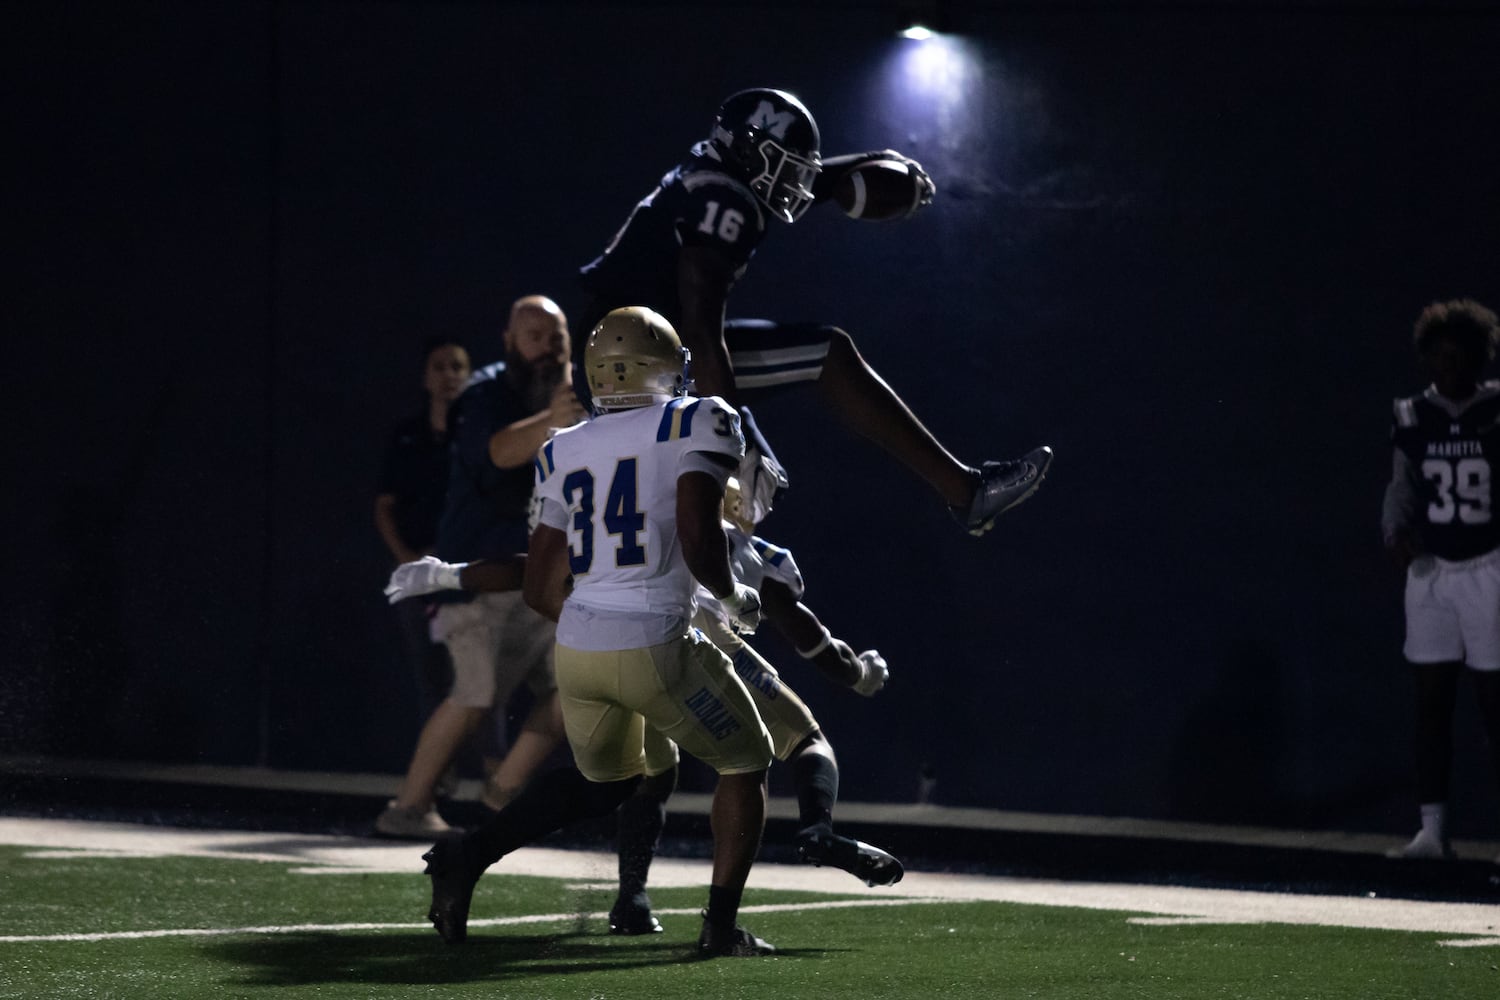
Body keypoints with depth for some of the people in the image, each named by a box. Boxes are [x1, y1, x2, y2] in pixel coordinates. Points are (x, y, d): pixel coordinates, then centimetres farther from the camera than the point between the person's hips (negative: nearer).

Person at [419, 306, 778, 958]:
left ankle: (471, 854, 12)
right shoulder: (696, 426, -2)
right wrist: (734, 597, 4)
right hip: (655, 646, -6)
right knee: (744, 762, 17)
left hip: (577, 647, 6)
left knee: (605, 776, 29)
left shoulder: (567, 452, 14)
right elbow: (698, 541, -16)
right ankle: (721, 926, 10)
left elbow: (540, 590, 15)